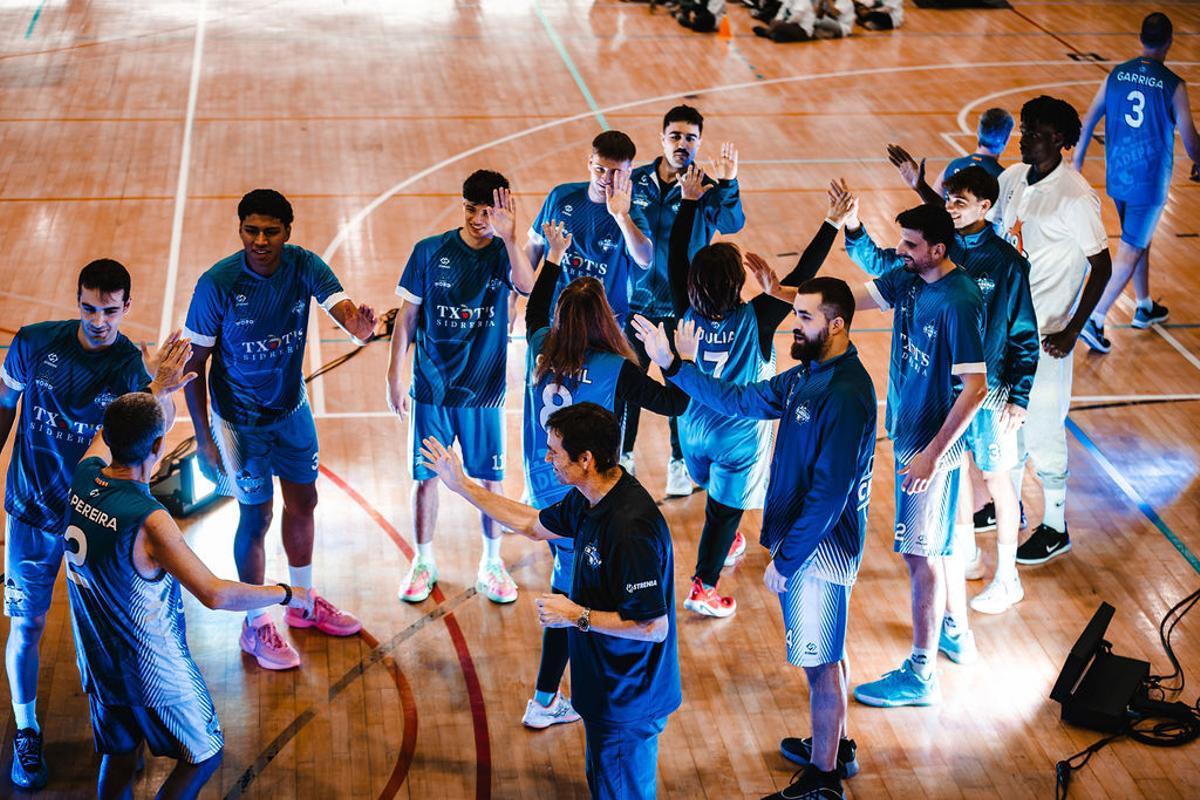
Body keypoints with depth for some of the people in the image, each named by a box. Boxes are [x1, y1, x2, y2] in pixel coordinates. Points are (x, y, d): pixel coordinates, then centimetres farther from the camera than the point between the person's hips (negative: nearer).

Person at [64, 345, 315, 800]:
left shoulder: (85, 475, -11)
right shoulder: (148, 521, -33)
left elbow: (109, 433, 15)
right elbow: (215, 594, -38)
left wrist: (158, 389, 25)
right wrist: (285, 594, -24)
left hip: (98, 659, 7)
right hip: (154, 672, -7)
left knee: (119, 758, 24)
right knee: (204, 756, 15)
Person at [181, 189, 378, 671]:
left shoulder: (303, 265, -14)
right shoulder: (217, 283, -23)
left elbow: (342, 308, -28)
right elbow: (194, 363, -16)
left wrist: (359, 326, -54)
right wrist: (204, 438, -16)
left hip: (292, 408, 5)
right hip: (240, 418, -5)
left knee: (303, 503, 18)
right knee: (257, 516, 2)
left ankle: (303, 603, 40)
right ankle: (255, 627, 22)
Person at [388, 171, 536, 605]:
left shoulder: (504, 254, -5)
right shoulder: (430, 251, -5)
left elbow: (529, 287, -27)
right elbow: (407, 316, 0)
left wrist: (508, 238, -38)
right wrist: (395, 377, -2)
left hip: (484, 389, 0)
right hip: (430, 388, 0)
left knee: (490, 478, 7)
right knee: (425, 477, 8)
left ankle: (492, 563, 26)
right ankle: (423, 562, 26)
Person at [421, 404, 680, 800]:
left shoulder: (633, 528, -33)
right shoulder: (589, 500, -2)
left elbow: (654, 627, -30)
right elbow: (534, 524, 18)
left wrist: (577, 615, -21)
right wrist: (462, 486, 18)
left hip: (628, 701, -9)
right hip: (609, 685, 9)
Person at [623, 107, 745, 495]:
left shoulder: (705, 189, -8)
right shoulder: (636, 181, -3)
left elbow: (731, 223, -26)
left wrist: (727, 185, -42)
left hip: (682, 310, -2)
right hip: (635, 303, 2)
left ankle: (680, 463, 26)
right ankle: (623, 456, 29)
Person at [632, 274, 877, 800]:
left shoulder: (846, 393, -24)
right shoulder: (807, 375, 6)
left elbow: (830, 490, -25)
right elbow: (741, 401, 13)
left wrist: (785, 559, -20)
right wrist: (673, 365, 7)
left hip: (820, 549, -10)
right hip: (802, 540, 10)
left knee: (820, 662, 2)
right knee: (824, 655, 22)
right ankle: (835, 748, 39)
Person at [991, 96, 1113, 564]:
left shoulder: (1075, 197, -19)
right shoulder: (1014, 179, 3)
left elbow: (1102, 267, -16)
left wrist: (1072, 332, -19)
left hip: (1046, 333, -8)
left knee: (1042, 429, 1)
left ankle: (1056, 530, 17)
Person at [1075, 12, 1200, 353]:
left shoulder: (1116, 75, -1)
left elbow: (1088, 122, 3)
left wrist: (1076, 164, 14)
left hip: (1117, 175, 5)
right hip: (1149, 181, -5)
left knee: (1141, 239, 24)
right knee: (1129, 253, 1)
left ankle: (1145, 308, 38)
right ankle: (1094, 321, -5)